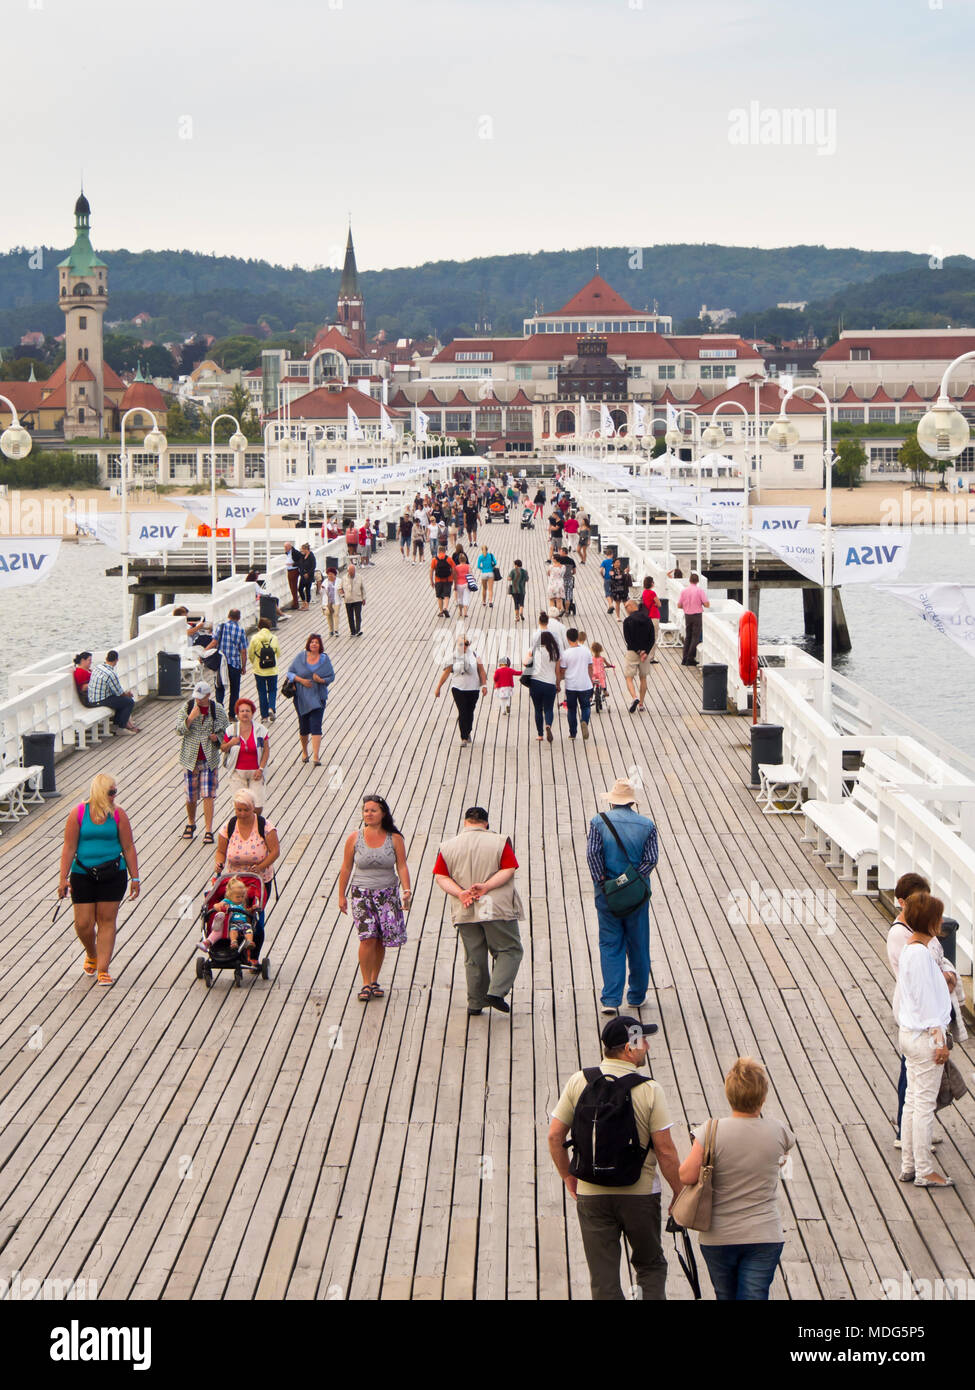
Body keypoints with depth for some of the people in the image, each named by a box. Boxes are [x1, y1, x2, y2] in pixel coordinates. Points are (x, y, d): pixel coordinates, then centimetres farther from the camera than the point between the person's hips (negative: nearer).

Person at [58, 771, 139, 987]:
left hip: (112, 874, 0)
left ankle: (103, 969, 6)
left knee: (107, 921, 0)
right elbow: (69, 847, -3)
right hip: (83, 874, 0)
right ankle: (91, 955, 32)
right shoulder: (78, 813, -5)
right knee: (83, 923, 1)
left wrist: (134, 877, 1)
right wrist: (63, 878, -6)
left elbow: (128, 847, 3)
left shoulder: (118, 814, -2)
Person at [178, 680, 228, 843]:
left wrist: (217, 737, -13)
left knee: (208, 796, -7)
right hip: (190, 759, 1)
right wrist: (190, 718, -22)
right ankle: (190, 824, 34)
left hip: (209, 759, -1)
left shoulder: (217, 709, -3)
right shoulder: (188, 706, -2)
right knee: (191, 797, 9)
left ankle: (209, 831, -2)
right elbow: (179, 730, -6)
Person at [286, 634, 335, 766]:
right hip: (301, 697, 1)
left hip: (318, 697, -1)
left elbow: (331, 676, 3)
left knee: (316, 726, -12)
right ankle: (304, 752, 33)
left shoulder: (324, 659, 0)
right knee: (303, 727, 9)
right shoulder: (301, 657, 0)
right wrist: (301, 680, -13)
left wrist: (321, 680, -17)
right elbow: (290, 672, 4)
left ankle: (316, 757, -15)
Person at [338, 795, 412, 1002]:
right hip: (361, 894, -1)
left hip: (387, 894, 1)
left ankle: (374, 981, 20)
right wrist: (341, 896, 6)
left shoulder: (395, 839, -2)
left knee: (380, 941, 3)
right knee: (367, 938, -14)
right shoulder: (354, 839, -2)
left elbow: (402, 867, -2)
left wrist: (407, 891, -15)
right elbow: (346, 868, 5)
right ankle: (366, 984, -4)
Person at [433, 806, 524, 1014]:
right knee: (509, 950, 7)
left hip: (465, 912, 3)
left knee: (474, 957, 11)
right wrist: (486, 886, -15)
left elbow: (441, 877, -1)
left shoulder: (448, 847, 5)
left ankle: (475, 1002, 13)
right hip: (497, 909, -3)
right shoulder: (499, 842, -2)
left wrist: (460, 892, -11)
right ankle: (497, 991, -10)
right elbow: (509, 870, -10)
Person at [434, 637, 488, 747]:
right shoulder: (453, 656, -2)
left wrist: (484, 685, -4)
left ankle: (468, 733, 32)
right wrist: (438, 687, -2)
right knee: (462, 713, -10)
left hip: (473, 689, 2)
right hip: (458, 688, -2)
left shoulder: (474, 655, 2)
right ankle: (464, 738, -6)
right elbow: (446, 672, -1)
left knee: (470, 712, 7)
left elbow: (481, 671, 5)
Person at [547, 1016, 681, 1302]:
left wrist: (569, 1177, 13)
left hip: (591, 1193, 2)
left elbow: (555, 1136, -2)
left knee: (603, 1278, 8)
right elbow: (665, 1151, -11)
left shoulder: (579, 1082, -5)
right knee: (651, 1266, 19)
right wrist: (680, 1195, 1)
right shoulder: (650, 1090, -12)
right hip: (640, 1193, -2)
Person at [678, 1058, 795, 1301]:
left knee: (726, 1298, 19)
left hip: (718, 1237, 0)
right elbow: (789, 1142, 17)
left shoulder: (711, 1131, -14)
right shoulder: (777, 1132, -7)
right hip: (764, 1236, 0)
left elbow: (687, 1176, -15)